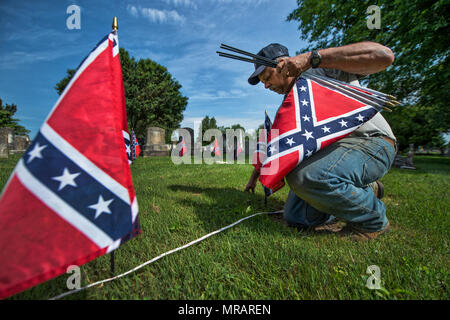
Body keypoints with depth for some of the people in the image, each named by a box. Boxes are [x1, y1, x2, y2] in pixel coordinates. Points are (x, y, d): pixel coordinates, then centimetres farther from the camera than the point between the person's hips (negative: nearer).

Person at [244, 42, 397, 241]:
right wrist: (254, 176, 24)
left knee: (305, 176, -37)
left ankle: (373, 220, -7)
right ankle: (367, 191, 13)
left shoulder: (323, 68, -7)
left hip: (371, 142, -7)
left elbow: (384, 56, -24)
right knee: (294, 218, -4)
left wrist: (311, 58, -28)